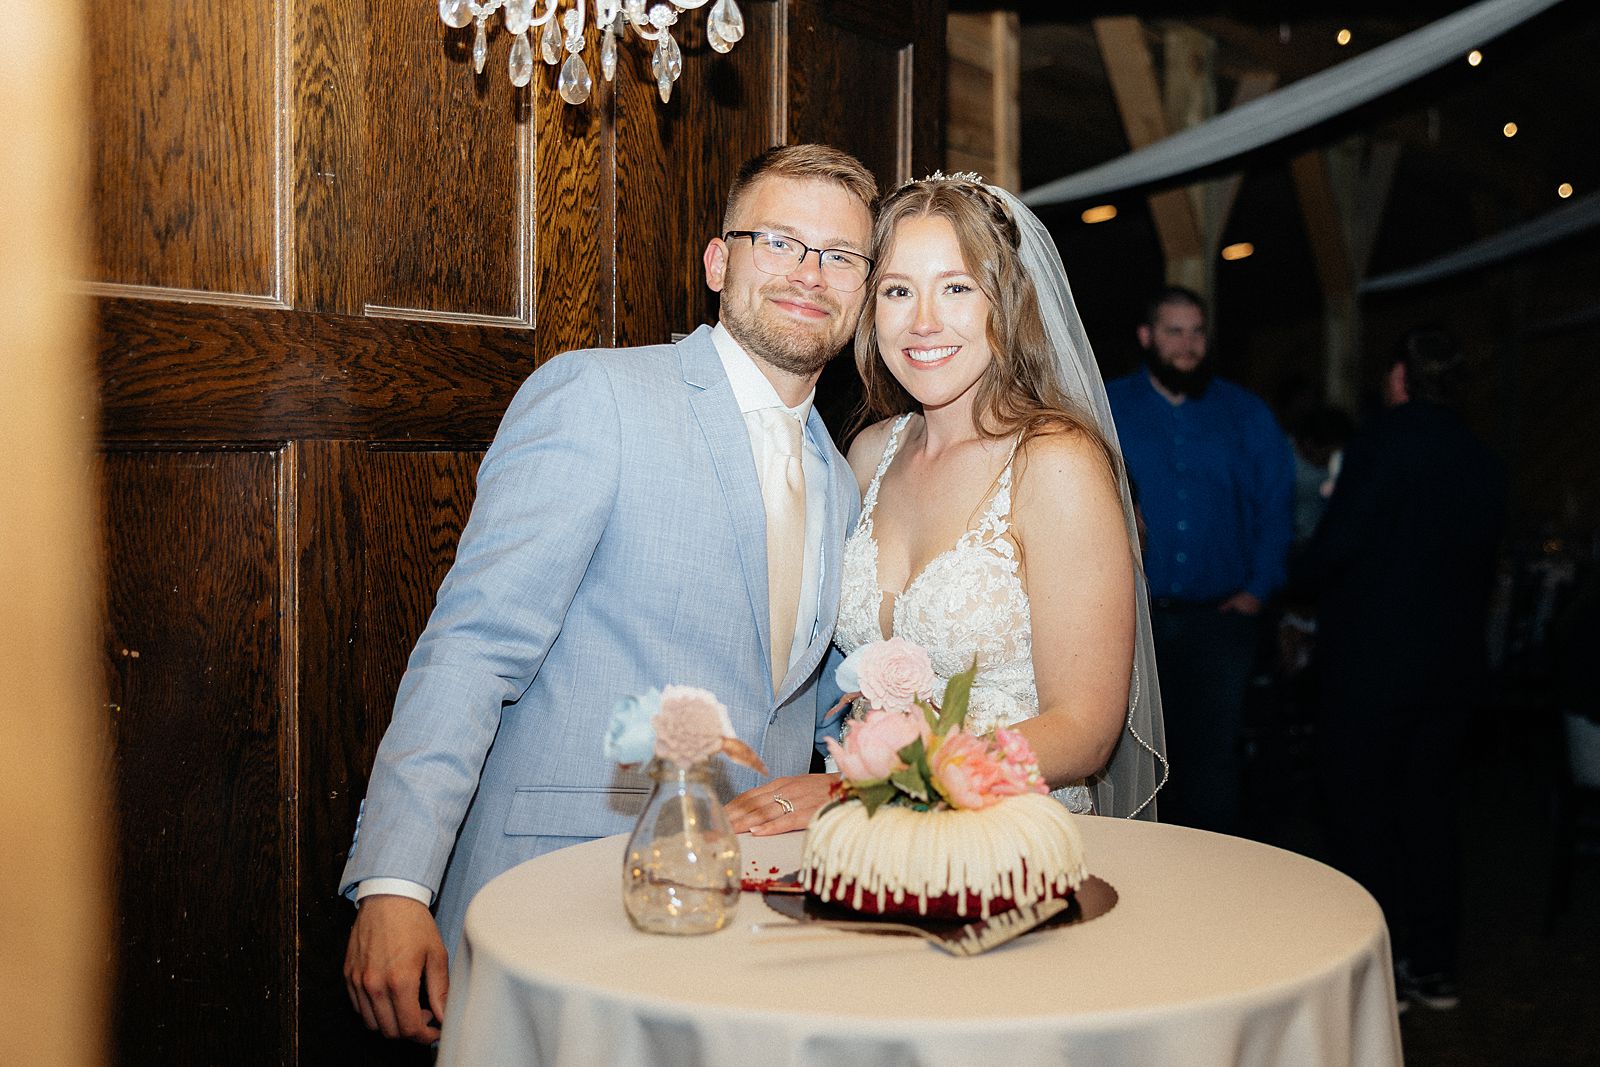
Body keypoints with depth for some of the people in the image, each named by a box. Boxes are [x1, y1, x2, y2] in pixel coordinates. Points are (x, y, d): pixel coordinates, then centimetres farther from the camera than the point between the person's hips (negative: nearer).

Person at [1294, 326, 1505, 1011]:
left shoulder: (1385, 442, -13)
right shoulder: (1483, 463, 8)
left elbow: (1333, 548, -16)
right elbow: (1485, 565, 14)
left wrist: (1303, 578, 4)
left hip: (1369, 663, -7)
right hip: (1451, 664, 7)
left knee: (1359, 809, 3)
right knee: (1430, 808, 13)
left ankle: (1381, 964, 6)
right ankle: (1433, 966, 19)